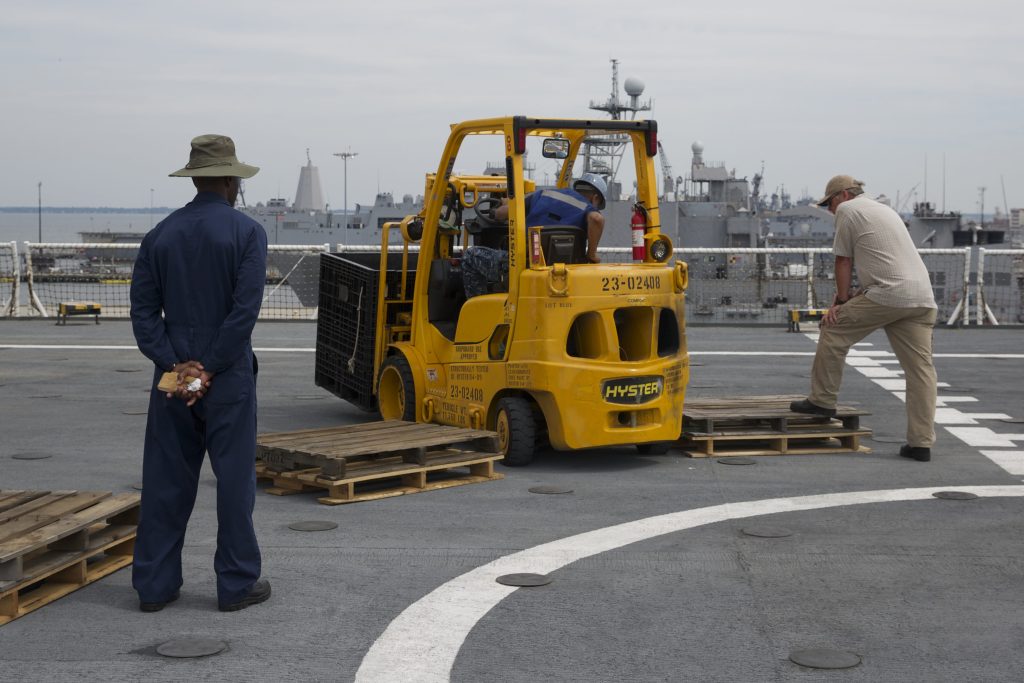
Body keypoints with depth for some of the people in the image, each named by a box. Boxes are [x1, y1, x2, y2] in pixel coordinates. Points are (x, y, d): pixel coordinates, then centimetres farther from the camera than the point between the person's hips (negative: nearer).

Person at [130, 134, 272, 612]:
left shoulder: (160, 235, 6)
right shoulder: (246, 232, -7)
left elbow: (143, 309, 1)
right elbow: (245, 309, -15)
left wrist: (175, 365, -4)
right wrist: (209, 369, -11)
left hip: (173, 375, 4)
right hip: (229, 375, -4)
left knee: (166, 479, 9)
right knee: (234, 477, 4)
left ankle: (155, 584, 14)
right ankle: (237, 583, 10)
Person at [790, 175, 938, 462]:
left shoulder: (847, 209, 5)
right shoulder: (885, 210, 30)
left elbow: (843, 261, 6)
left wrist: (843, 299, 15)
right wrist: (850, 298, 22)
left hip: (888, 295, -8)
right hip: (923, 298, 8)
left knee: (833, 331, 8)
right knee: (920, 368, 4)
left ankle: (822, 401, 15)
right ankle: (921, 443, 5)